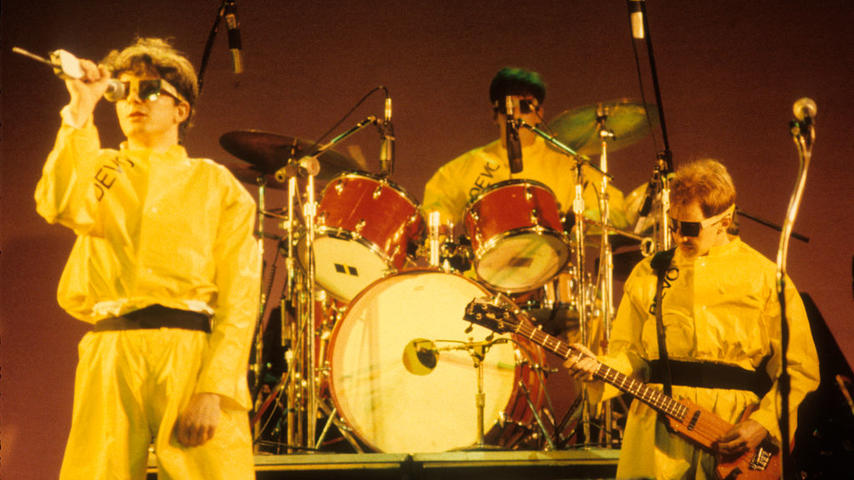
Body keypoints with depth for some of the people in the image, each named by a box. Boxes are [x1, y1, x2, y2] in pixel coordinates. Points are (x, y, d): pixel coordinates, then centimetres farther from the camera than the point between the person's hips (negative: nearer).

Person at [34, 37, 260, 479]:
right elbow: (60, 207, -5)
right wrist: (80, 110, -2)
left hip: (195, 353, -1)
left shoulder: (217, 185, 13)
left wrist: (214, 388, -11)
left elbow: (239, 296, 2)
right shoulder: (98, 170, 20)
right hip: (110, 353, 1)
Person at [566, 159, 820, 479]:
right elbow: (629, 353, 12)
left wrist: (763, 423, -8)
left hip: (738, 437, -1)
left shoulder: (764, 278, 4)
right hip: (658, 434, 2)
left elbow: (801, 368, 3)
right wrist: (598, 369, -8)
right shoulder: (648, 275, 12)